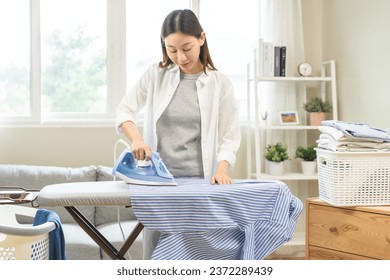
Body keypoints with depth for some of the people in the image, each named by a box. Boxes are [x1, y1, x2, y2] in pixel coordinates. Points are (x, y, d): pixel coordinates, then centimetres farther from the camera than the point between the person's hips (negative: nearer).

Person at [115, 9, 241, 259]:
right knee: (157, 255, 3)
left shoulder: (220, 84, 1)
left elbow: (230, 136, 1)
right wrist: (136, 139, -11)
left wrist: (221, 169, -17)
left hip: (200, 182, -1)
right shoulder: (155, 75, 5)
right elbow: (125, 110, 9)